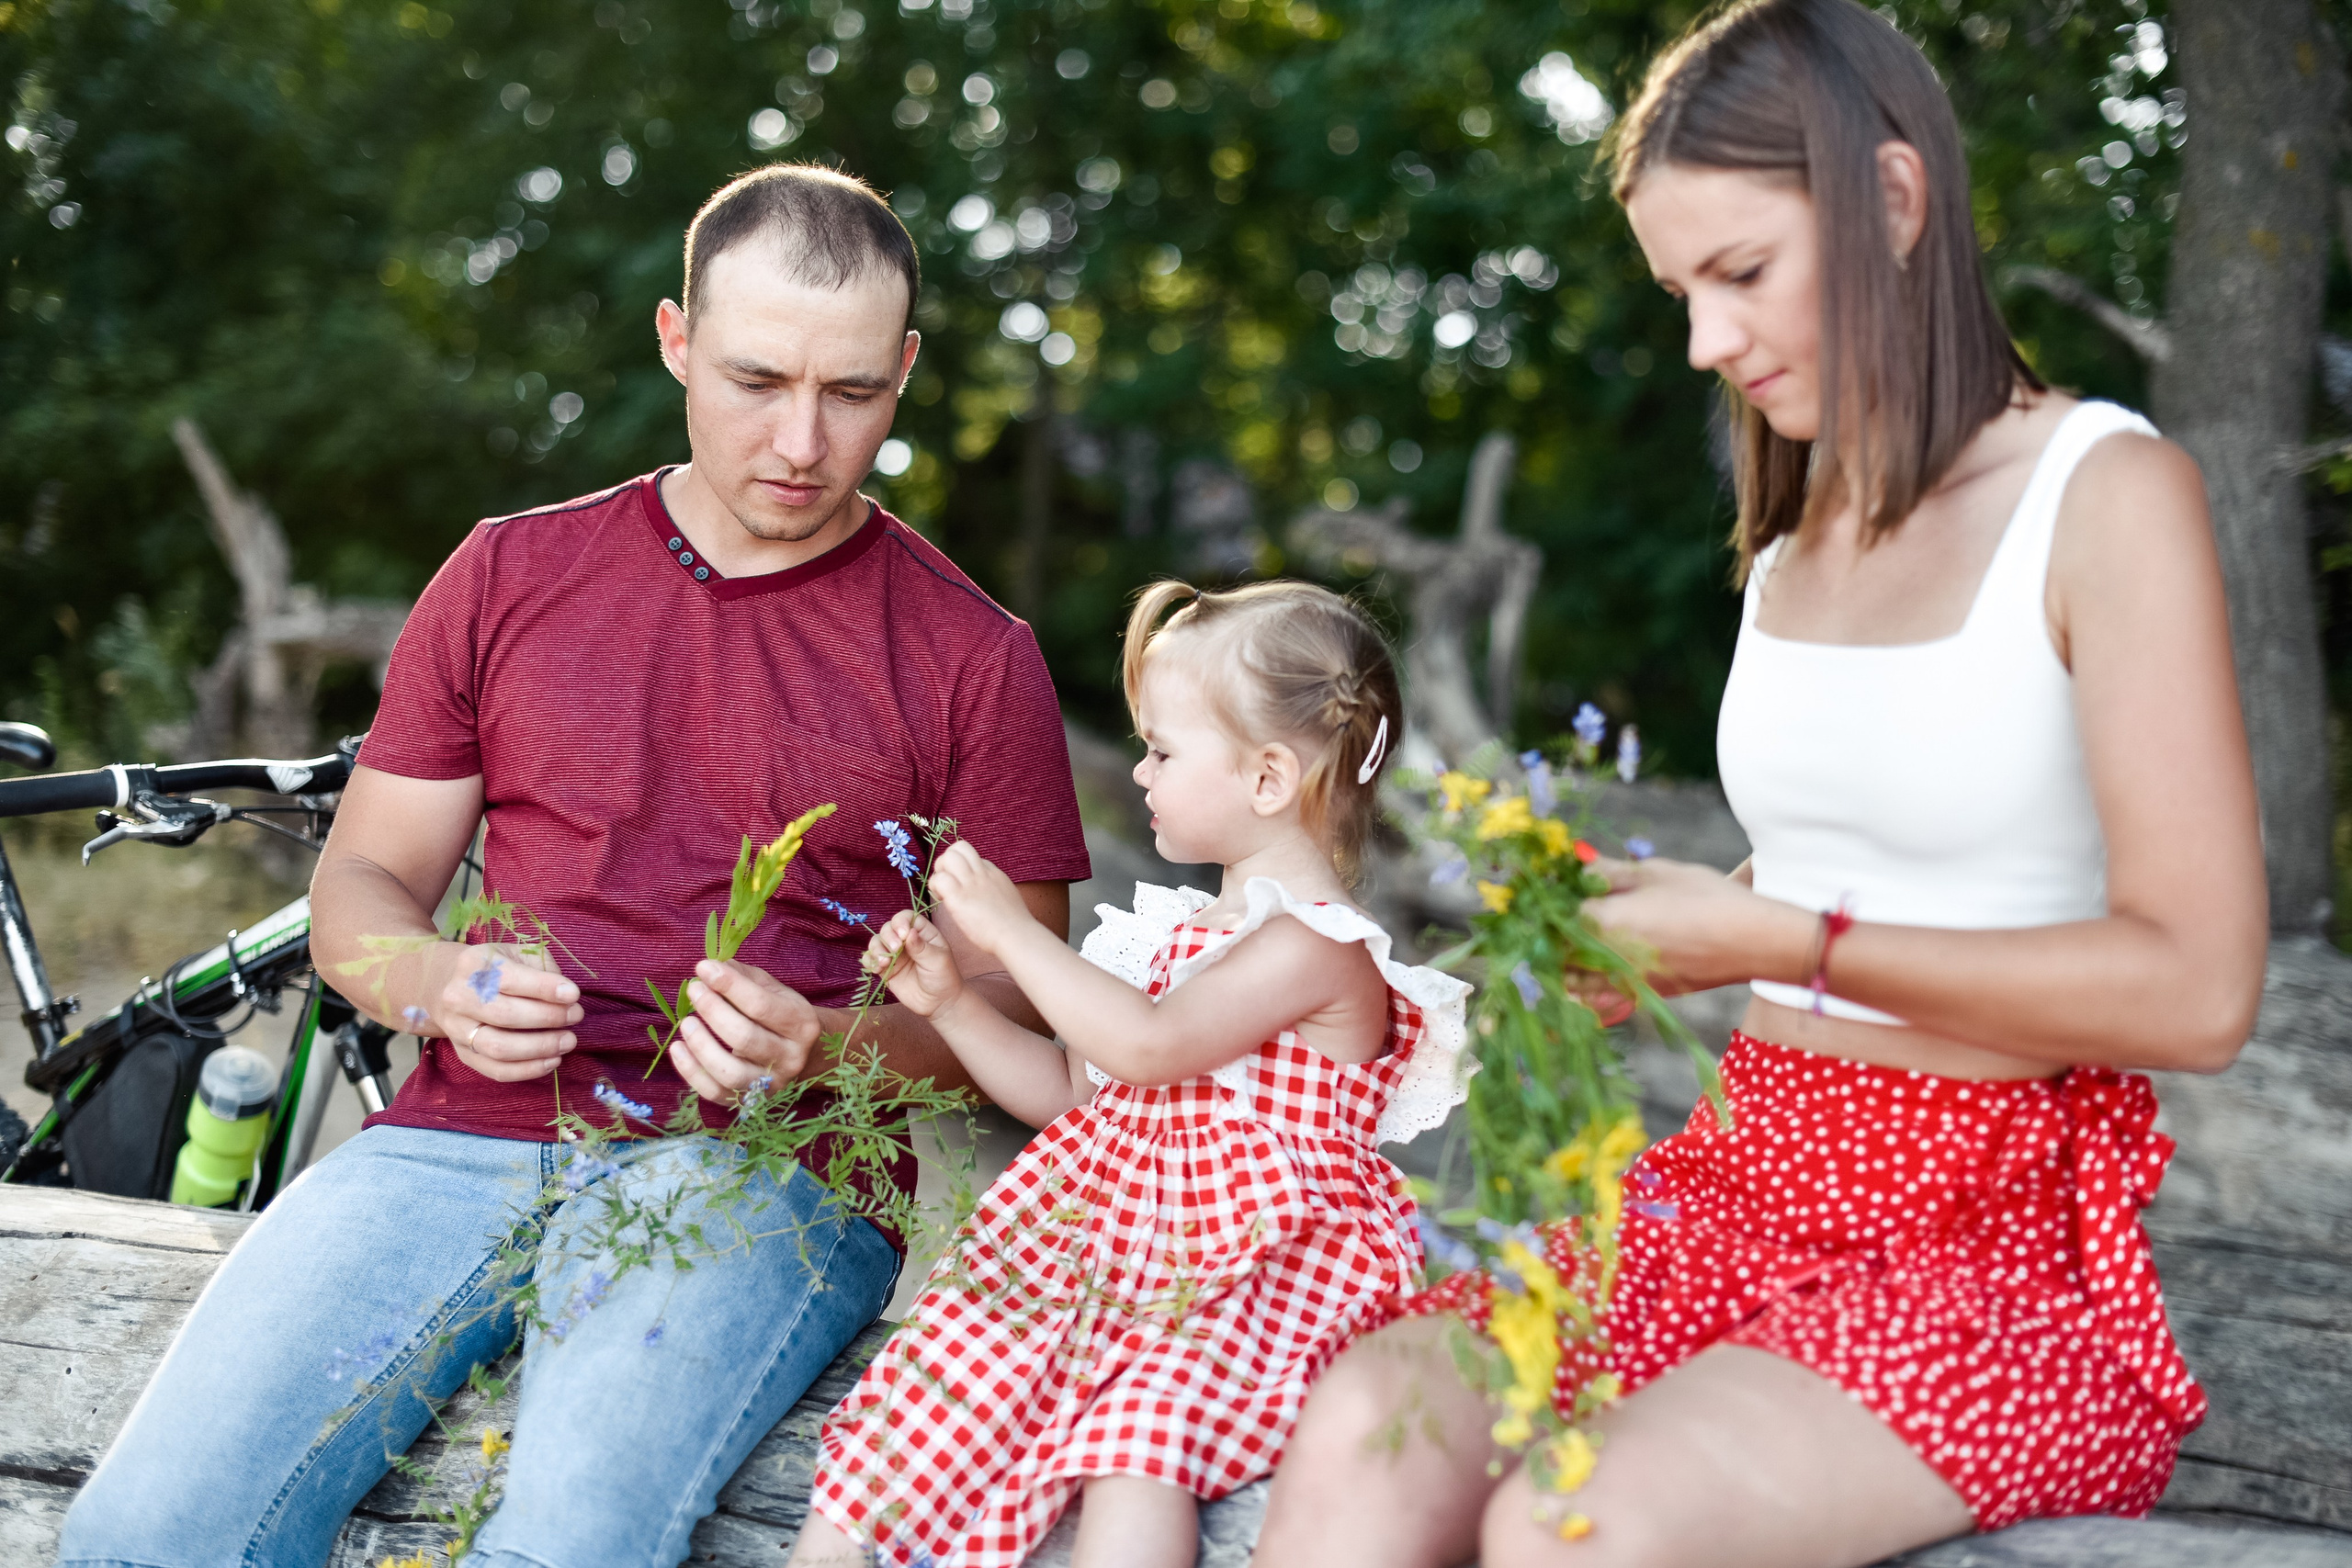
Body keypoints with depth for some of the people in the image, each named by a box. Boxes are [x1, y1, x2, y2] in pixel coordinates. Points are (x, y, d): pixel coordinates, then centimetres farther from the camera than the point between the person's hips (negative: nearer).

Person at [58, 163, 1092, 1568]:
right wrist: (436, 985, -7)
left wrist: (818, 1046, -14)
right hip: (462, 1136, 3)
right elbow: (360, 884, 17)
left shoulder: (975, 659, 6)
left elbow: (1007, 1015, 7)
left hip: (763, 1174, -2)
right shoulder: (510, 577, 14)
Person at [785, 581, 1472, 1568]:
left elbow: (1147, 1048, -22)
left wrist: (1012, 931, -13)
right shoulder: (1181, 933, 19)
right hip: (1106, 1223, 8)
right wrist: (950, 1001, 15)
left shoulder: (1316, 945, -9)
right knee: (939, 1377, -11)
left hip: (1247, 1265, -8)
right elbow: (1073, 1090, 25)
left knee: (1141, 1439, -31)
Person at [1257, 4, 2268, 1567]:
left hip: (2001, 1233, -6)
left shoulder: (2108, 493, -6)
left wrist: (1773, 940, -14)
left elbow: (2196, 990, -15)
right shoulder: (1802, 528, 16)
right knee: (1365, 1425, -23)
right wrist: (1642, 926, 2)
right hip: (1752, 1179, 6)